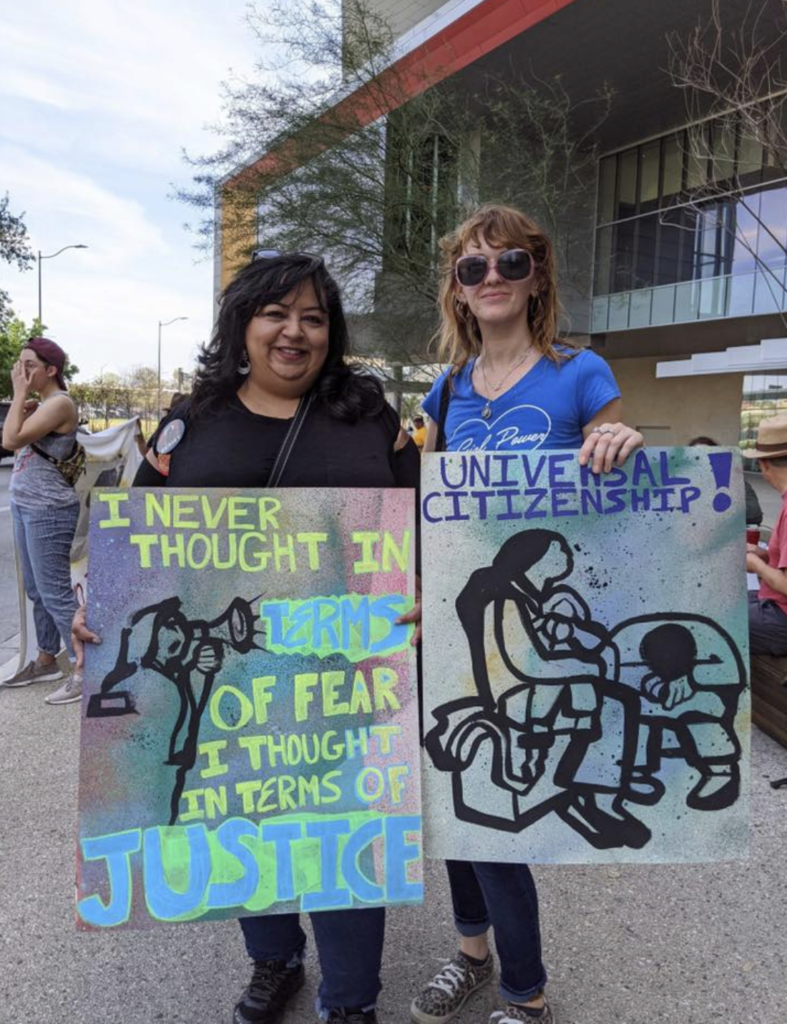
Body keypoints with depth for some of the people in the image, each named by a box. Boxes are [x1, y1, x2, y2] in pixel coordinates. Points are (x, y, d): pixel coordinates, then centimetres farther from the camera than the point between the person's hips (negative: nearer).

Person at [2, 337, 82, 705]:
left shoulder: (60, 403, -15)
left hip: (48, 510, -10)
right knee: (37, 591, 16)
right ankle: (47, 660, 28)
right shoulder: (41, 405, 15)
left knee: (55, 592, -8)